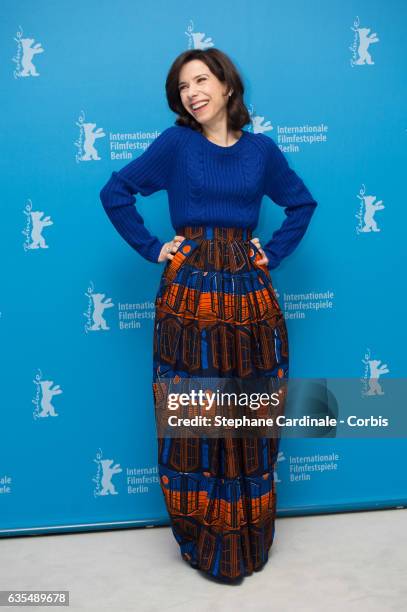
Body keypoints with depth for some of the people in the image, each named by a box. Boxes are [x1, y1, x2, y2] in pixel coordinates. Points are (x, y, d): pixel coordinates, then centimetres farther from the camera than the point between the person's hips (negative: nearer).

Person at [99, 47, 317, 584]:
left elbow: (302, 203, 20)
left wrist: (273, 254, 7)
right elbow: (116, 193, 6)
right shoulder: (175, 143, 3)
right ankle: (204, 543, 25)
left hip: (249, 293, 2)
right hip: (189, 293, -2)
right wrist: (151, 249, -1)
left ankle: (248, 542, 30)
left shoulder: (261, 149, 9)